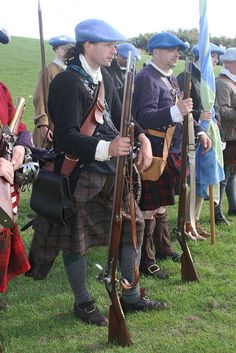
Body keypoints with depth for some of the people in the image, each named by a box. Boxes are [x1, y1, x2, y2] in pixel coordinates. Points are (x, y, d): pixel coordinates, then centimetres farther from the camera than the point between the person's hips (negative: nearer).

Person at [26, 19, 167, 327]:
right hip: (78, 173, -8)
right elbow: (67, 137, -24)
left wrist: (142, 138, -3)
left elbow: (119, 115, 15)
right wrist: (106, 148, -37)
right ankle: (83, 303, 26)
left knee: (133, 223, 12)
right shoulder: (67, 82, -19)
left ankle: (131, 296, 27)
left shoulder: (103, 77, 7)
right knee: (77, 239, 6)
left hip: (110, 169, 9)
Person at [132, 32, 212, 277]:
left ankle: (163, 248, 36)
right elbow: (144, 117, -27)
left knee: (162, 204, 21)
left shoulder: (171, 79, 16)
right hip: (154, 154, -10)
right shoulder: (146, 78, -15)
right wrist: (175, 112, -40)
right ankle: (146, 261, 8)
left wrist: (199, 131, 12)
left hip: (170, 151, 10)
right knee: (149, 208, -2)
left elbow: (181, 112, 24)